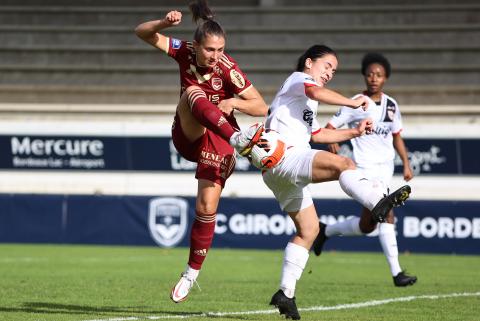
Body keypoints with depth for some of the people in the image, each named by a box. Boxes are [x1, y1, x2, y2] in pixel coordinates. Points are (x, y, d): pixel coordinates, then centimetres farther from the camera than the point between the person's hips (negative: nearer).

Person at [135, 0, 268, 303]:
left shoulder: (228, 68, -20)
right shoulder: (185, 51, -11)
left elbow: (262, 108, -15)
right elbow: (143, 32, -11)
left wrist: (234, 102, -33)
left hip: (218, 141, -2)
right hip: (187, 135, 2)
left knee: (207, 207, -9)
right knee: (193, 93, -30)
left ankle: (193, 272, 11)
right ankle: (238, 138, -54)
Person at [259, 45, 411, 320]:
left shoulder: (306, 104, 33)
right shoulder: (298, 79, 3)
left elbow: (317, 134, 36)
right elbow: (317, 92, -20)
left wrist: (355, 132, 30)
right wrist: (353, 103, -18)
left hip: (286, 173, 11)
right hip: (283, 159, -11)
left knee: (309, 229, 10)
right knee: (344, 164, -29)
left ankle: (286, 293, 10)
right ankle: (379, 203, -55)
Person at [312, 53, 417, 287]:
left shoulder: (391, 105, 12)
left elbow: (397, 137, 21)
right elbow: (330, 127, -5)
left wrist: (406, 164, 12)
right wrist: (331, 142, -26)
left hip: (385, 167, 7)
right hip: (365, 167, -7)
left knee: (367, 224, 5)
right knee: (386, 216, -17)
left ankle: (325, 231, 27)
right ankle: (396, 272, -14)